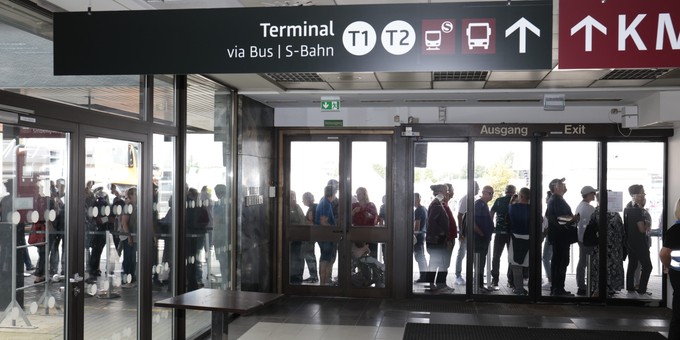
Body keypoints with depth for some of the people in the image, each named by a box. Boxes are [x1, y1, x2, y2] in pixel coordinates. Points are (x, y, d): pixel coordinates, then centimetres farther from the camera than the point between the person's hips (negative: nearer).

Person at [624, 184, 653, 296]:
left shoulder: (628, 206, 7)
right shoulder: (637, 210, -21)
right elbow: (642, 229, -23)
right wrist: (648, 224, -5)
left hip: (630, 240, 9)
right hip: (639, 242, -9)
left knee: (632, 264, 15)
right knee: (647, 266, -1)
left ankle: (630, 288, 21)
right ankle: (642, 290, 0)